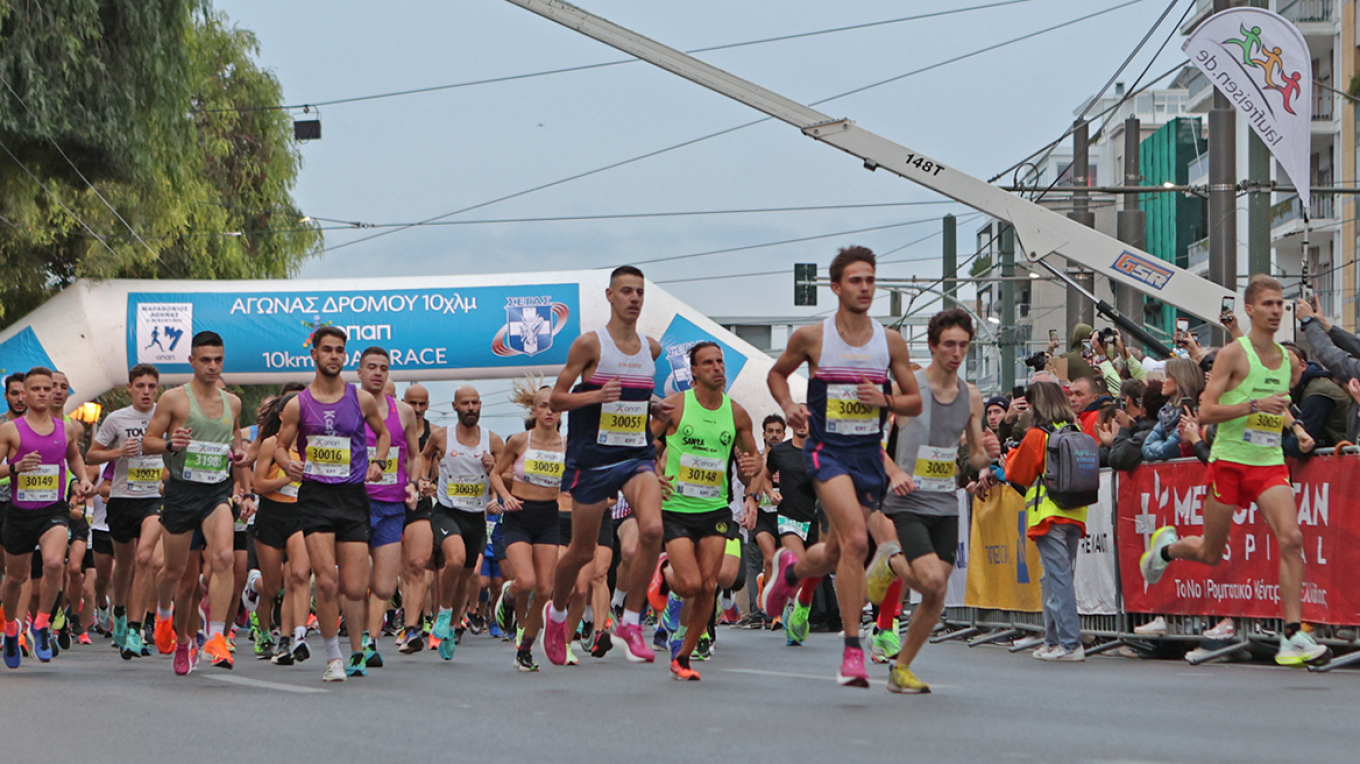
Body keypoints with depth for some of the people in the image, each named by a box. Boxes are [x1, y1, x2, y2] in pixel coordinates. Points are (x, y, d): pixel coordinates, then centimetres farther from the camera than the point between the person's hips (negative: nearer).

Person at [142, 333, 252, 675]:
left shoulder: (232, 403, 12)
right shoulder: (174, 399, -1)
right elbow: (147, 442, -1)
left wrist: (239, 454, 9)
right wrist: (170, 444, -21)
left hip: (219, 490, 2)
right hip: (182, 490, -2)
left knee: (224, 557, -23)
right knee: (176, 571, 7)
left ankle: (216, 637, -26)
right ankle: (172, 624, 39)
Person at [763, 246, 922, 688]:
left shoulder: (890, 342, 4)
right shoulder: (811, 337, -2)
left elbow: (915, 403, 10)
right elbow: (777, 373, 16)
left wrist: (884, 400, -10)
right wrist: (788, 406, -3)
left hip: (869, 453, 4)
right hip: (826, 450, -4)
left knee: (836, 555, 13)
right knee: (855, 540, -24)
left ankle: (791, 569, 49)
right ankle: (852, 650, -19)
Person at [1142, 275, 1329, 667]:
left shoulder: (1285, 358, 11)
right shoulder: (1233, 354, -8)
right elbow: (1206, 412, -15)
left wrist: (1294, 426, 10)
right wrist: (1255, 404, -24)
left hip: (1270, 463, 4)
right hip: (1230, 461, -4)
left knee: (1291, 538, -19)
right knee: (1210, 554, 8)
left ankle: (1293, 635, -19)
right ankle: (1167, 546, 43)